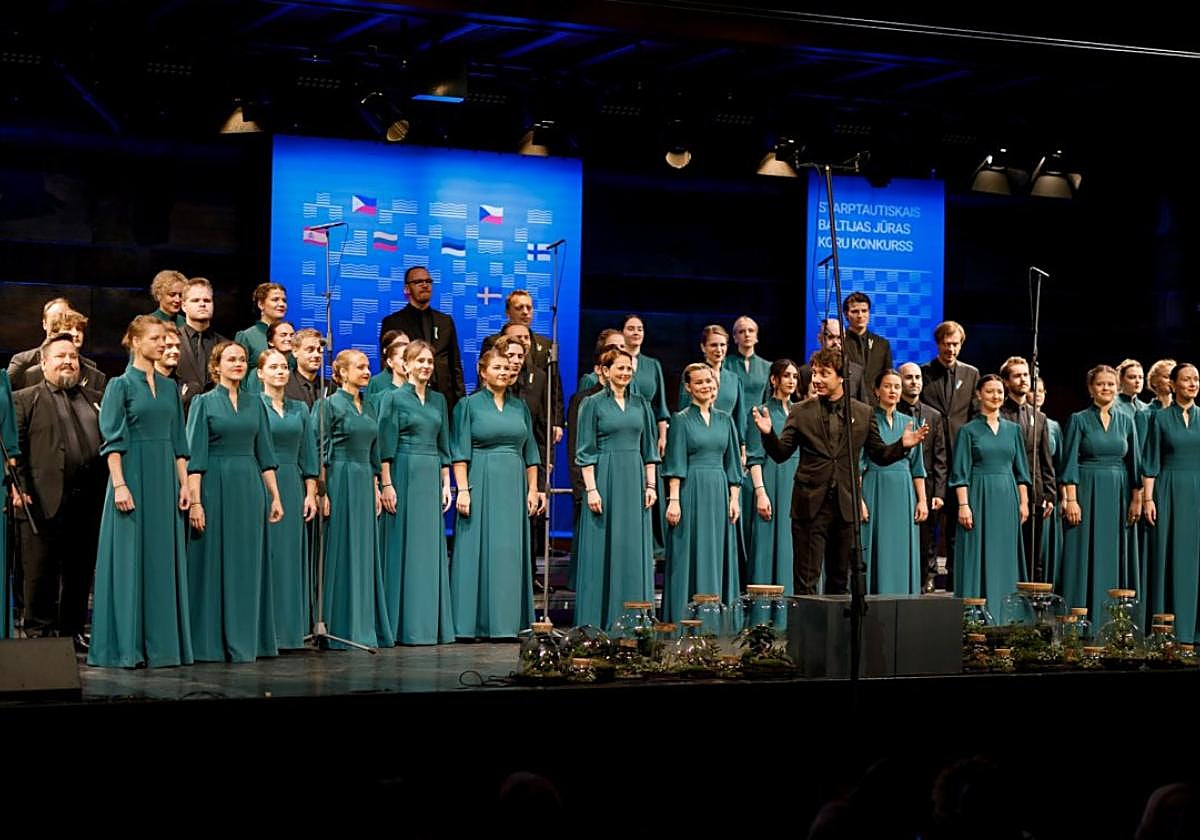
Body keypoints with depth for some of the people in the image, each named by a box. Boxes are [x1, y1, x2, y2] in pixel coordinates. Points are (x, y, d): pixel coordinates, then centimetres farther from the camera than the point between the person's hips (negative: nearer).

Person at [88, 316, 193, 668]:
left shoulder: (169, 388, 13)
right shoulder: (121, 385, -3)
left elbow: (178, 440, 14)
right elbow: (112, 440, -9)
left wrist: (184, 483, 6)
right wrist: (119, 484, -17)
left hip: (165, 479, 6)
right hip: (133, 476, -6)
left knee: (165, 559, 5)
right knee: (130, 558, -4)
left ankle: (161, 643, 11)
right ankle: (126, 646, 0)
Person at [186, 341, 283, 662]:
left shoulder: (255, 403, 12)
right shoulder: (204, 403, 0)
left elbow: (264, 453, 13)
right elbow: (195, 456, -5)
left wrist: (275, 495, 7)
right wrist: (195, 501, -13)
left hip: (250, 488, 4)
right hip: (215, 487, -4)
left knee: (248, 564, 4)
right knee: (215, 563, -2)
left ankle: (244, 641, 10)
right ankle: (211, 643, 4)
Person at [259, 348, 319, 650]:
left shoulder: (300, 409, 13)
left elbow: (308, 455, 13)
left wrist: (311, 493, 6)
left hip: (293, 487, 4)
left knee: (291, 554, 4)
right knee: (265, 554, -5)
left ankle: (288, 630, 9)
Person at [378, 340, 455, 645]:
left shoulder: (438, 400, 14)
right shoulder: (393, 398, -2)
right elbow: (386, 445, -7)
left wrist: (446, 483, 10)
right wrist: (386, 484, -13)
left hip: (432, 479, 5)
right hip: (404, 475, -5)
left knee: (431, 549, 5)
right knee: (403, 548, -3)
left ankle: (430, 624, 10)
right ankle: (403, 625, 0)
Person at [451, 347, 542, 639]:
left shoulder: (519, 407, 13)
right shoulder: (468, 405, 1)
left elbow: (530, 452, 15)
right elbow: (460, 452, -4)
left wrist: (533, 489, 9)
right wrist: (463, 489, -12)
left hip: (513, 487, 4)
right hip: (481, 483, -4)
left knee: (510, 553, 3)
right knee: (477, 549, -5)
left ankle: (506, 621, 7)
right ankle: (472, 623, -2)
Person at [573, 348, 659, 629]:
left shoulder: (641, 404, 11)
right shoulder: (593, 404, -1)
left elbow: (649, 448, 13)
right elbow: (585, 451, -4)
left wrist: (651, 484, 5)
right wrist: (591, 488, -12)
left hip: (634, 481, 4)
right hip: (604, 479, -4)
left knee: (635, 549, 4)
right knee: (603, 549, -3)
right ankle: (598, 621, 2)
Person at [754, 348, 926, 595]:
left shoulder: (864, 413, 7)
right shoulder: (800, 412, 4)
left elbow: (879, 456, 10)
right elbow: (781, 454, 1)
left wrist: (902, 445, -8)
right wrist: (768, 434, -17)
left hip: (846, 506, 2)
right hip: (811, 505, -2)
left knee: (841, 579, 10)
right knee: (806, 580, -2)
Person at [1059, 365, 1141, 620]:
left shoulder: (1126, 420, 9)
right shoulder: (1079, 420, 0)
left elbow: (1134, 462, 10)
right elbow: (1070, 462, -5)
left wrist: (1136, 499, 3)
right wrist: (1070, 499, -12)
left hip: (1118, 494, 3)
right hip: (1087, 493, -3)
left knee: (1116, 557, 4)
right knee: (1084, 557, -3)